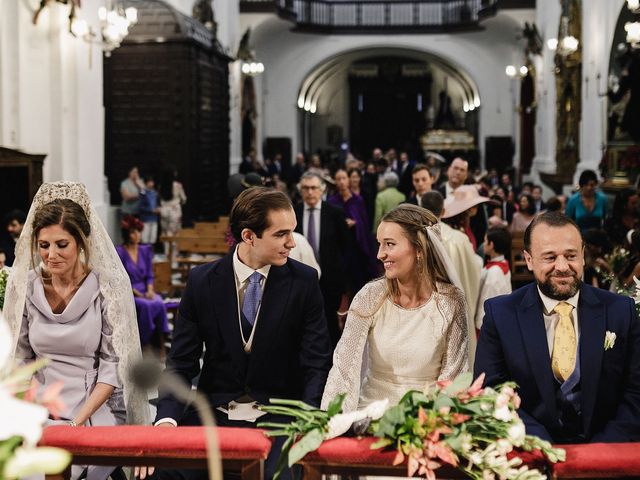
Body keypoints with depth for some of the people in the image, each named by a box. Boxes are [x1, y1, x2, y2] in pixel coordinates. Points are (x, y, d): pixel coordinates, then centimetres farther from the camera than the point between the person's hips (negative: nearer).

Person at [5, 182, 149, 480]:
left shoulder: (108, 285, -6)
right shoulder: (25, 285, 4)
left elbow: (113, 365, -6)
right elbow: (20, 358, 8)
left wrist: (78, 421, -16)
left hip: (98, 410, -3)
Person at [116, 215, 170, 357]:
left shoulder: (146, 250, 14)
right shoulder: (119, 252, -3)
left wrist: (150, 290, -6)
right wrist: (137, 294, -16)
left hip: (145, 291, 4)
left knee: (159, 304, -28)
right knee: (146, 306, -34)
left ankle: (161, 346, -28)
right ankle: (144, 345, -26)